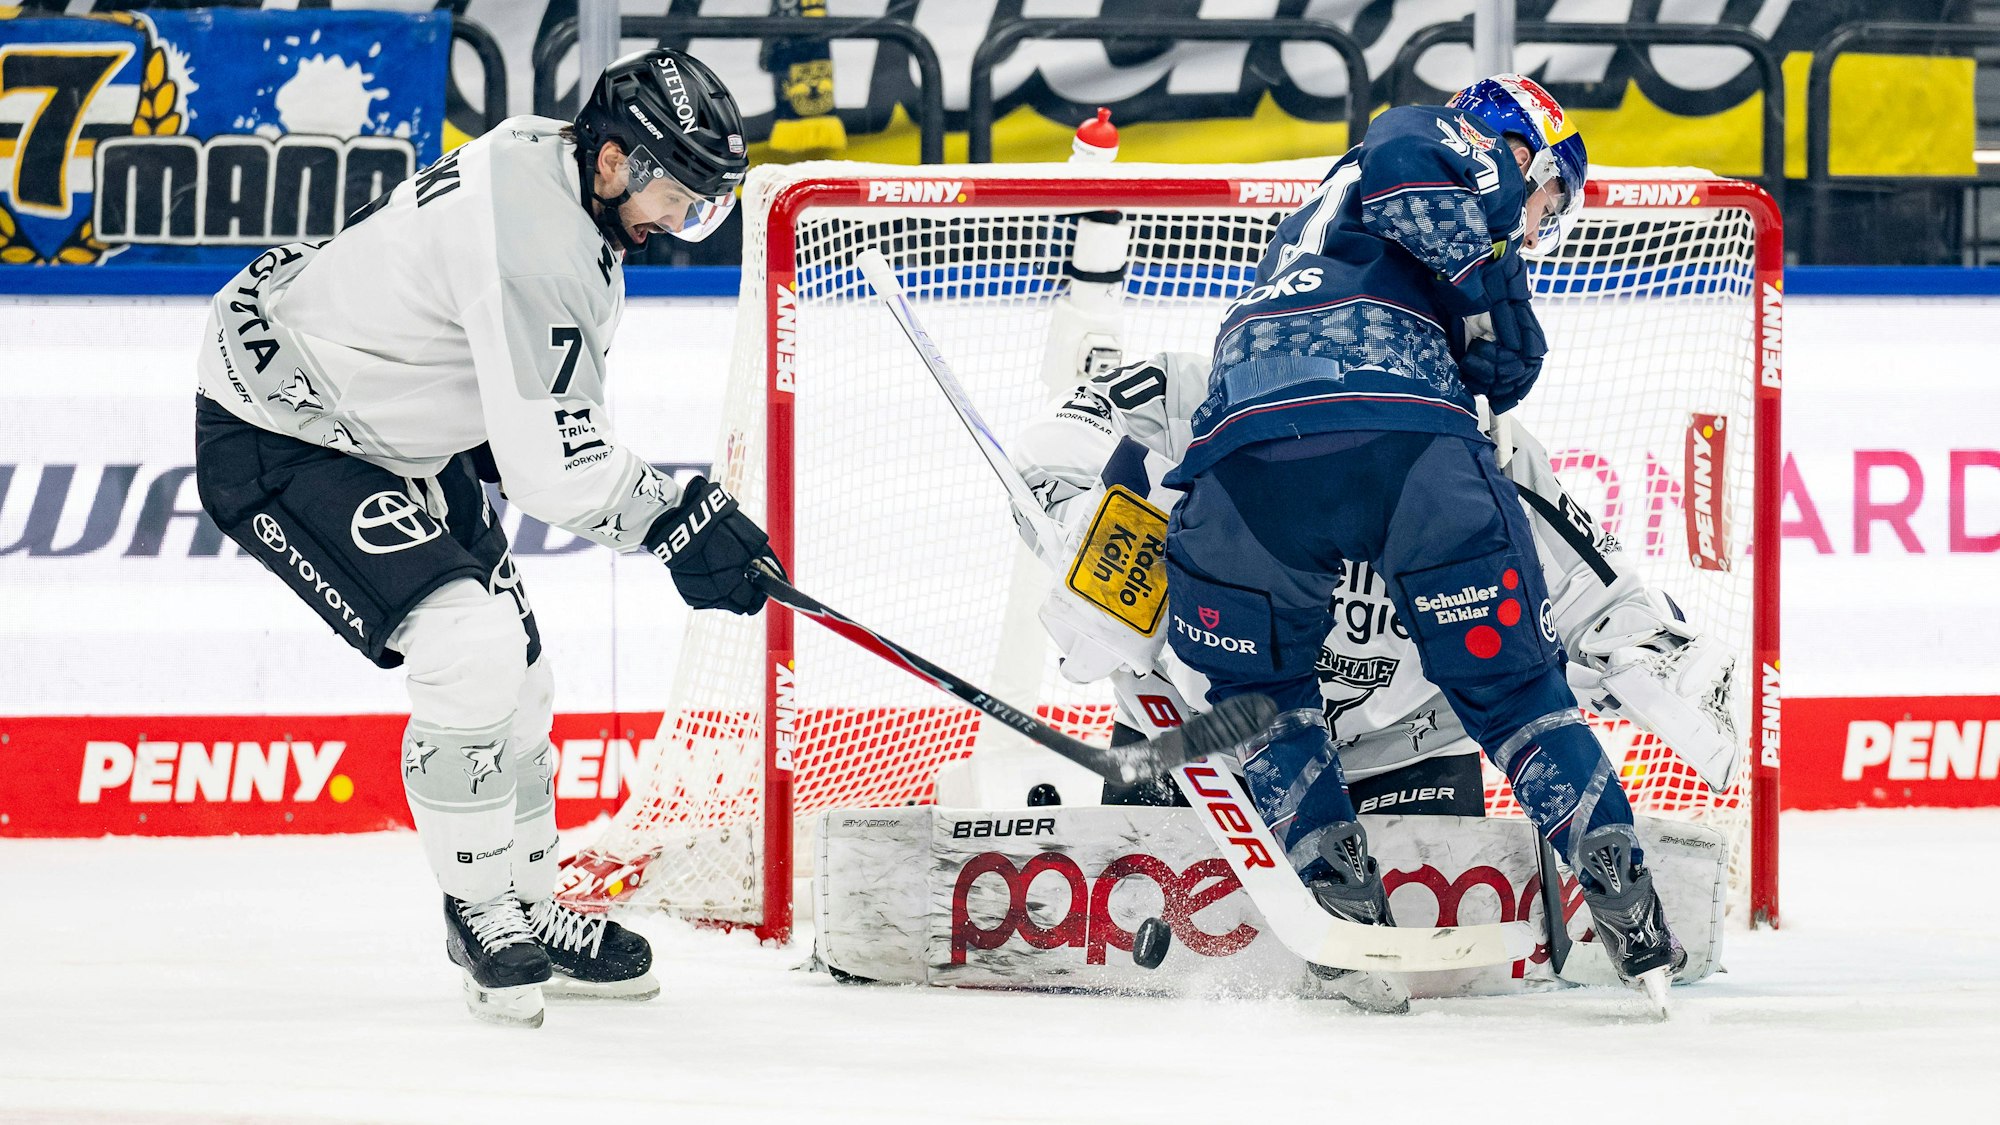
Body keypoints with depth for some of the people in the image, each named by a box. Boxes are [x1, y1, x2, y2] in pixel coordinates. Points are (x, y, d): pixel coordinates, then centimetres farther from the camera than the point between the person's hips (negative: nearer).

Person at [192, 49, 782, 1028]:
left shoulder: (551, 167, 0)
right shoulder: (536, 243, -31)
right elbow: (550, 467, -28)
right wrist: (677, 521, -17)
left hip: (392, 427, 11)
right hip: (277, 445, -11)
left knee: (514, 658, 12)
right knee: (471, 650, -21)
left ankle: (523, 913, 26)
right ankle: (480, 911, -4)